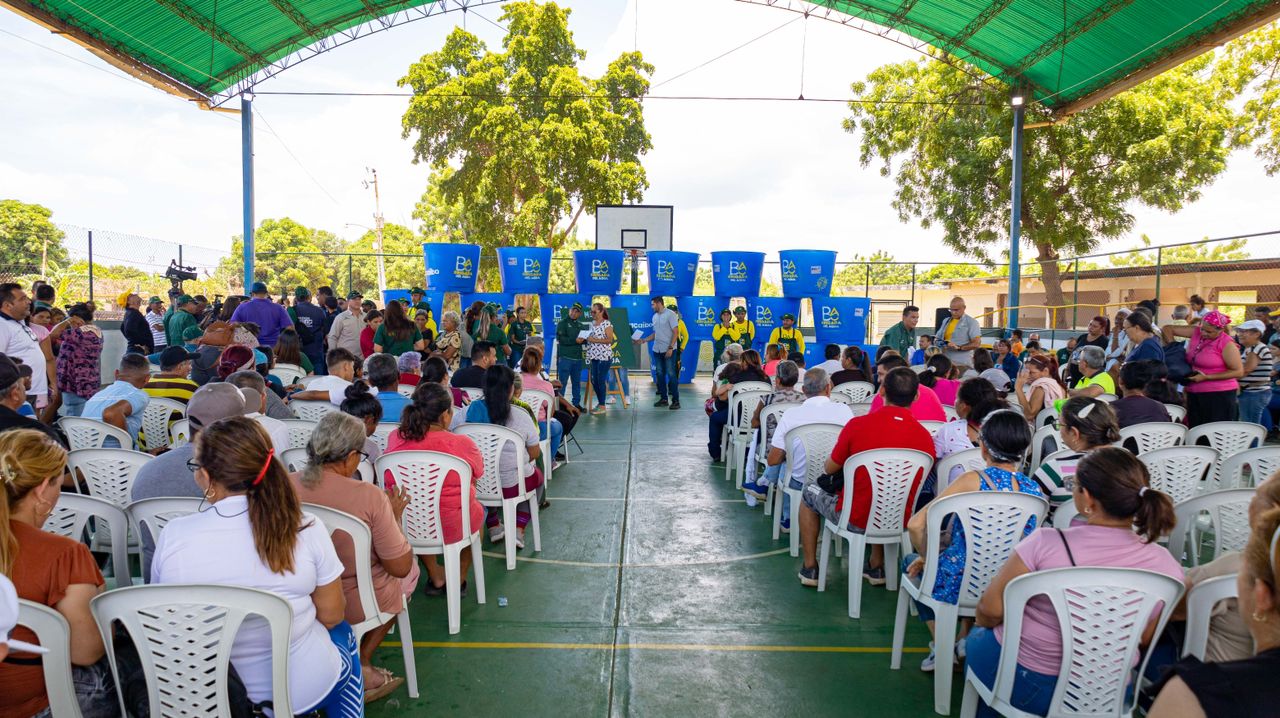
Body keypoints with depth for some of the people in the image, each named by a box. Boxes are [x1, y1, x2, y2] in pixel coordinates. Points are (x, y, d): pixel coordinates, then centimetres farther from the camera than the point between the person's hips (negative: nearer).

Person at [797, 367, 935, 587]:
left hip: (855, 520, -3)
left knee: (810, 493, 25)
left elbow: (830, 468, -5)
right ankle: (876, 568, 39)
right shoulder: (925, 437, -11)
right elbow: (918, 482, 7)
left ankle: (810, 569, 30)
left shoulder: (858, 425, -19)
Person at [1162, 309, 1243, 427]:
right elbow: (1167, 329, 10)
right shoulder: (1196, 332, 4)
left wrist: (1206, 377, -15)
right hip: (1194, 395, 6)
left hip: (1219, 395, -5)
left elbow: (1239, 372, -11)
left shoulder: (1227, 344, -10)